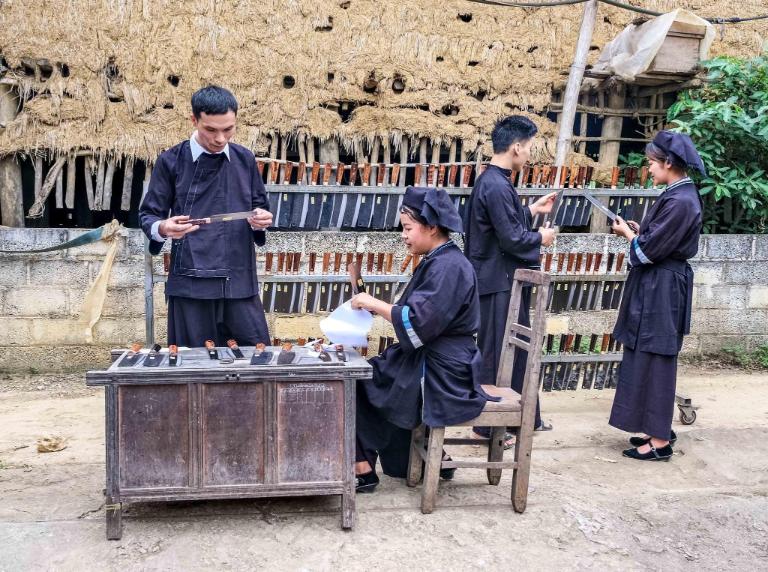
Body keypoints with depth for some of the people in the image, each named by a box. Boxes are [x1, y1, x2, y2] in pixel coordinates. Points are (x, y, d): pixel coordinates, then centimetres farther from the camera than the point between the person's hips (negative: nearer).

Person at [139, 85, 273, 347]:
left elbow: (260, 207, 18)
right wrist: (162, 228, -19)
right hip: (190, 282, -2)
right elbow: (147, 215, 4)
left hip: (240, 281, 3)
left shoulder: (245, 159, 9)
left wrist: (262, 219, -6)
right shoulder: (171, 161, 0)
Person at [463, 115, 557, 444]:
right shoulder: (496, 187, -22)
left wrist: (532, 210, 20)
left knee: (518, 348, 19)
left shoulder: (493, 181, 10)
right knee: (496, 353, 1)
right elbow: (512, 239, -22)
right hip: (499, 283, -10)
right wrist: (541, 238, -6)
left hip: (504, 280, 10)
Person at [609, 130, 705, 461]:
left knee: (653, 361, -3)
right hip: (657, 288, 10)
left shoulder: (680, 202, -20)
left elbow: (649, 250, -19)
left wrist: (627, 234, -2)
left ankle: (660, 442, 6)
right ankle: (659, 428, 27)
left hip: (662, 291, -10)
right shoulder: (679, 195, 10)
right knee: (651, 360, 16)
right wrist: (638, 230, 4)